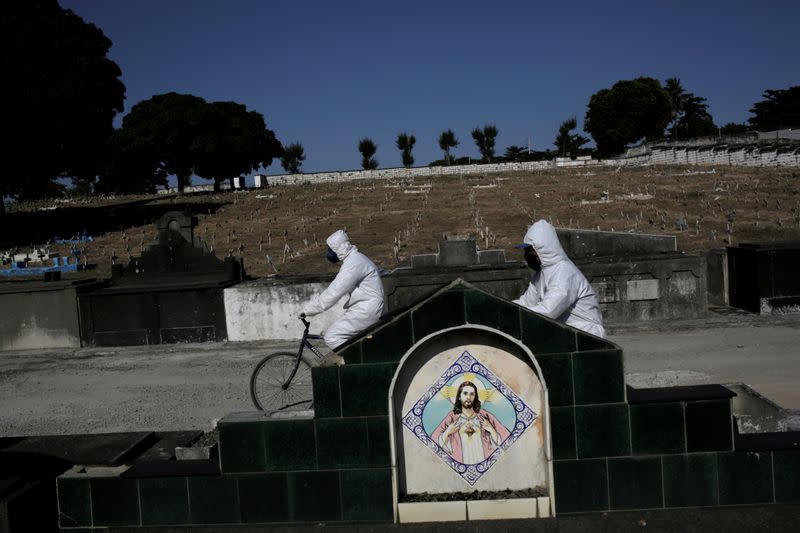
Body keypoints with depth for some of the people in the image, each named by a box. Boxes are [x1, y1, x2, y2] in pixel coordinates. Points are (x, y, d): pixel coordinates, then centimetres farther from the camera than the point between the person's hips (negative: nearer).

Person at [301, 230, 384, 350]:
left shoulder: (353, 264, -19)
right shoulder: (354, 258, 15)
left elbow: (333, 293, -21)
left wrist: (307, 311, -15)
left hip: (366, 311, -10)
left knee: (331, 337, -14)